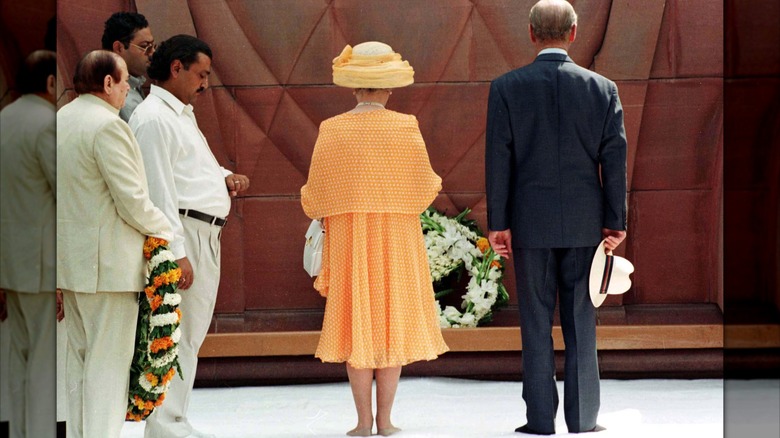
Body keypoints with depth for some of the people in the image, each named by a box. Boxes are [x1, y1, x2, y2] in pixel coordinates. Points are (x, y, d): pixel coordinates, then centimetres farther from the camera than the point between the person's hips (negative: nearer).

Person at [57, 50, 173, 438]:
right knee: (108, 360, -5)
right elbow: (132, 202, -18)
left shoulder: (60, 120, 10)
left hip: (70, 258, 9)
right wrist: (165, 230, -2)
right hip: (108, 261, -9)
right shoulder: (107, 126, -18)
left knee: (80, 354, 16)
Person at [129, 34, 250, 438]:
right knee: (175, 334, -10)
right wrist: (176, 253, -24)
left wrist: (224, 177, 11)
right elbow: (159, 189, -19)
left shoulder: (182, 115, 19)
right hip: (181, 235, -11)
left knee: (191, 335, 13)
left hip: (205, 237, 11)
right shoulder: (153, 118, -13)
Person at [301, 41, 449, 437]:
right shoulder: (405, 128, -7)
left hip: (347, 240, 1)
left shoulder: (331, 131, -4)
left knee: (357, 320, 4)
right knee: (392, 320, 6)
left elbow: (313, 199, -1)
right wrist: (435, 183, 20)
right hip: (396, 240, -1)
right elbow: (424, 189, -3)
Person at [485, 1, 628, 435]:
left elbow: (498, 158, -5)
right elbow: (615, 158, -1)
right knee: (582, 324, 7)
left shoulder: (506, 88, -4)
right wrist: (616, 220, 3)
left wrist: (497, 223, -1)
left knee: (536, 325, 5)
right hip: (584, 223, 1)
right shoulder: (603, 89, -1)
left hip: (530, 222, -1)